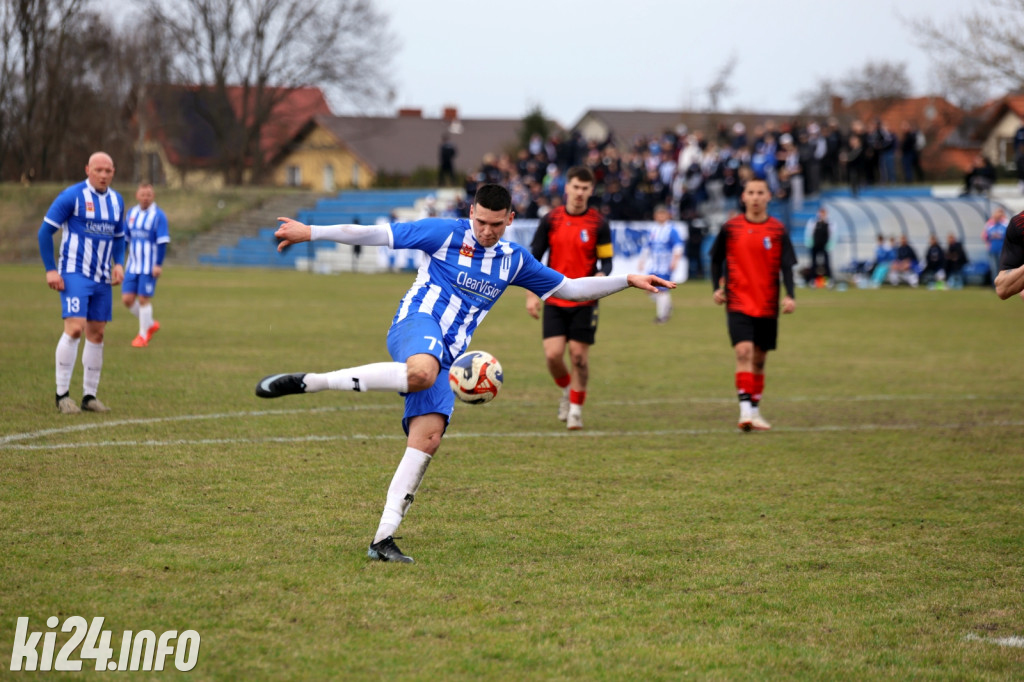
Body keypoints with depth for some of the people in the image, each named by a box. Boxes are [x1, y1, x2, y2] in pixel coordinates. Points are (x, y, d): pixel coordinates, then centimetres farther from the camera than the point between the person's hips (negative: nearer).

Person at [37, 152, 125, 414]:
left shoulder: (116, 201, 10)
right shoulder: (72, 196, -9)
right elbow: (45, 230, -7)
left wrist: (119, 264, 6)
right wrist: (50, 270, -12)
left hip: (102, 278, 6)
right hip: (74, 274, -6)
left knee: (97, 334, 6)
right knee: (75, 328, -17)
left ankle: (89, 396, 13)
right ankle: (62, 395, -10)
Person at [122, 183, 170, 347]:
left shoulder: (158, 215, -8)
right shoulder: (131, 213, 9)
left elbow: (163, 242, -10)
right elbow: (125, 238, 18)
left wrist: (159, 265, -16)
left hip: (149, 267, -6)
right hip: (133, 266, 6)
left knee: (143, 300, -4)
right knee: (127, 299, 1)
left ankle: (143, 335, 11)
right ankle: (150, 324, 22)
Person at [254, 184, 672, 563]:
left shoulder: (515, 261, 16)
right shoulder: (446, 233, -1)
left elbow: (568, 288, 26)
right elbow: (377, 235, -2)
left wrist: (628, 281, 21)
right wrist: (310, 233, -6)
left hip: (447, 356, 6)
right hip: (417, 327, -6)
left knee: (427, 438, -12)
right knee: (422, 372, -42)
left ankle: (384, 538, -12)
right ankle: (306, 383, -37)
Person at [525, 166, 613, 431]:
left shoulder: (599, 223, -2)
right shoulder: (551, 219, 2)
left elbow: (606, 262, 0)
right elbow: (534, 257, 6)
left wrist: (599, 278, -23)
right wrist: (531, 295, -2)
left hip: (585, 301, -1)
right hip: (555, 300, 1)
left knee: (578, 355, -3)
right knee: (553, 354, -8)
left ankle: (576, 409, 13)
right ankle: (567, 390, 23)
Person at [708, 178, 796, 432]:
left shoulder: (778, 230, 1)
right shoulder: (731, 227, 0)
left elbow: (786, 265, -2)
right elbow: (716, 258, 12)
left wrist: (790, 296, -16)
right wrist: (717, 287, 0)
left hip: (767, 305, 2)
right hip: (738, 303, -2)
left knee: (759, 358, 10)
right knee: (744, 351, -19)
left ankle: (754, 411, 23)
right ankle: (745, 410, -23)